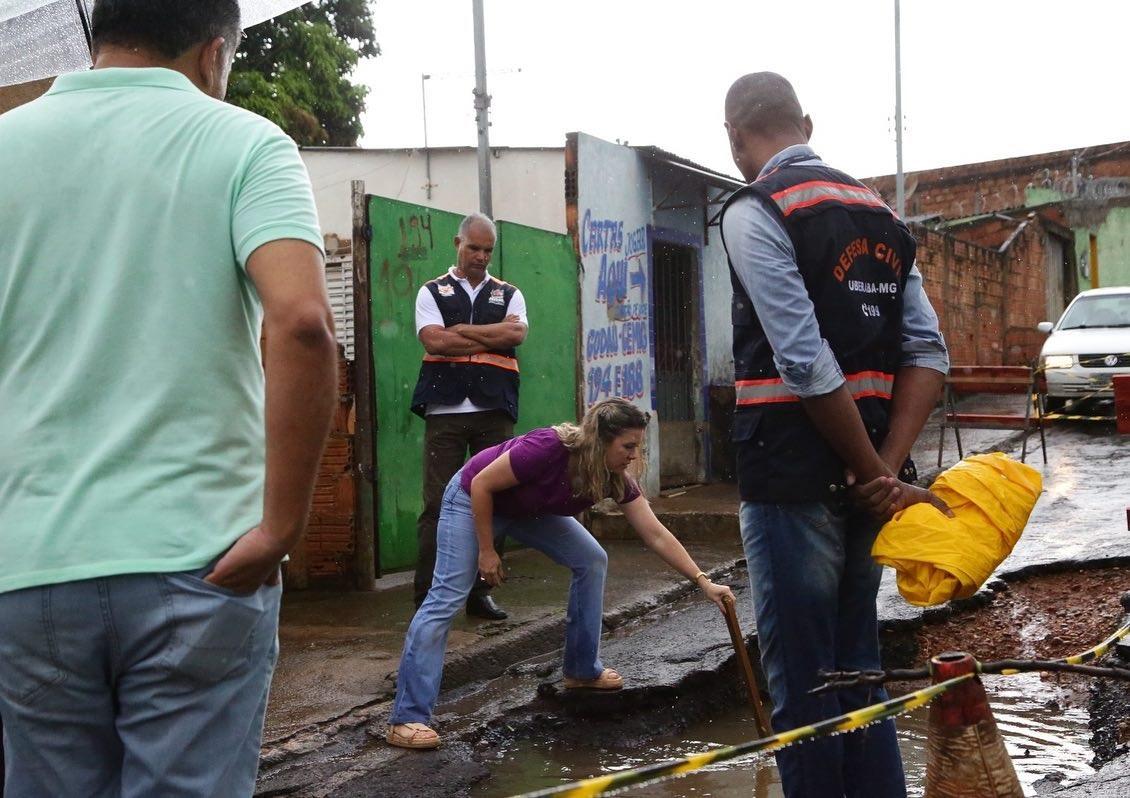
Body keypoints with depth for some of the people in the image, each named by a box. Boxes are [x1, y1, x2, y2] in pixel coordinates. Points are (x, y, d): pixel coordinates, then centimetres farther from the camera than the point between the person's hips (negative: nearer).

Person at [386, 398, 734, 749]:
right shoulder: (549, 448, -38)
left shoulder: (615, 479, -17)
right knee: (447, 597, -18)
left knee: (592, 561, 0)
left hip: (529, 509, 7)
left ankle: (582, 670, 15)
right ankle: (407, 719, -19)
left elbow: (656, 536, -13)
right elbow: (481, 485, -27)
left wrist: (703, 582, -17)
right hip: (473, 500, -7)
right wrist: (486, 551, -21)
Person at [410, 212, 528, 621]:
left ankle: (480, 591, 12)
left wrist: (462, 331, -4)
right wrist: (493, 335, -2)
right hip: (445, 409, -2)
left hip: (494, 410, 2)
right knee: (437, 504, -3)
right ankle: (426, 597, 1)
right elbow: (434, 341, -7)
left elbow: (517, 332, -4)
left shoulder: (508, 294, 17)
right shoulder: (432, 292, 11)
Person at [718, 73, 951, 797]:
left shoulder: (755, 212, -8)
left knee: (802, 684, 3)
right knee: (858, 671, 18)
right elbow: (929, 354, 4)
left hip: (794, 471, -7)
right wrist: (889, 468, -5)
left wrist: (872, 473, -11)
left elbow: (808, 363, -18)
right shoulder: (881, 213, 14)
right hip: (869, 472, 7)